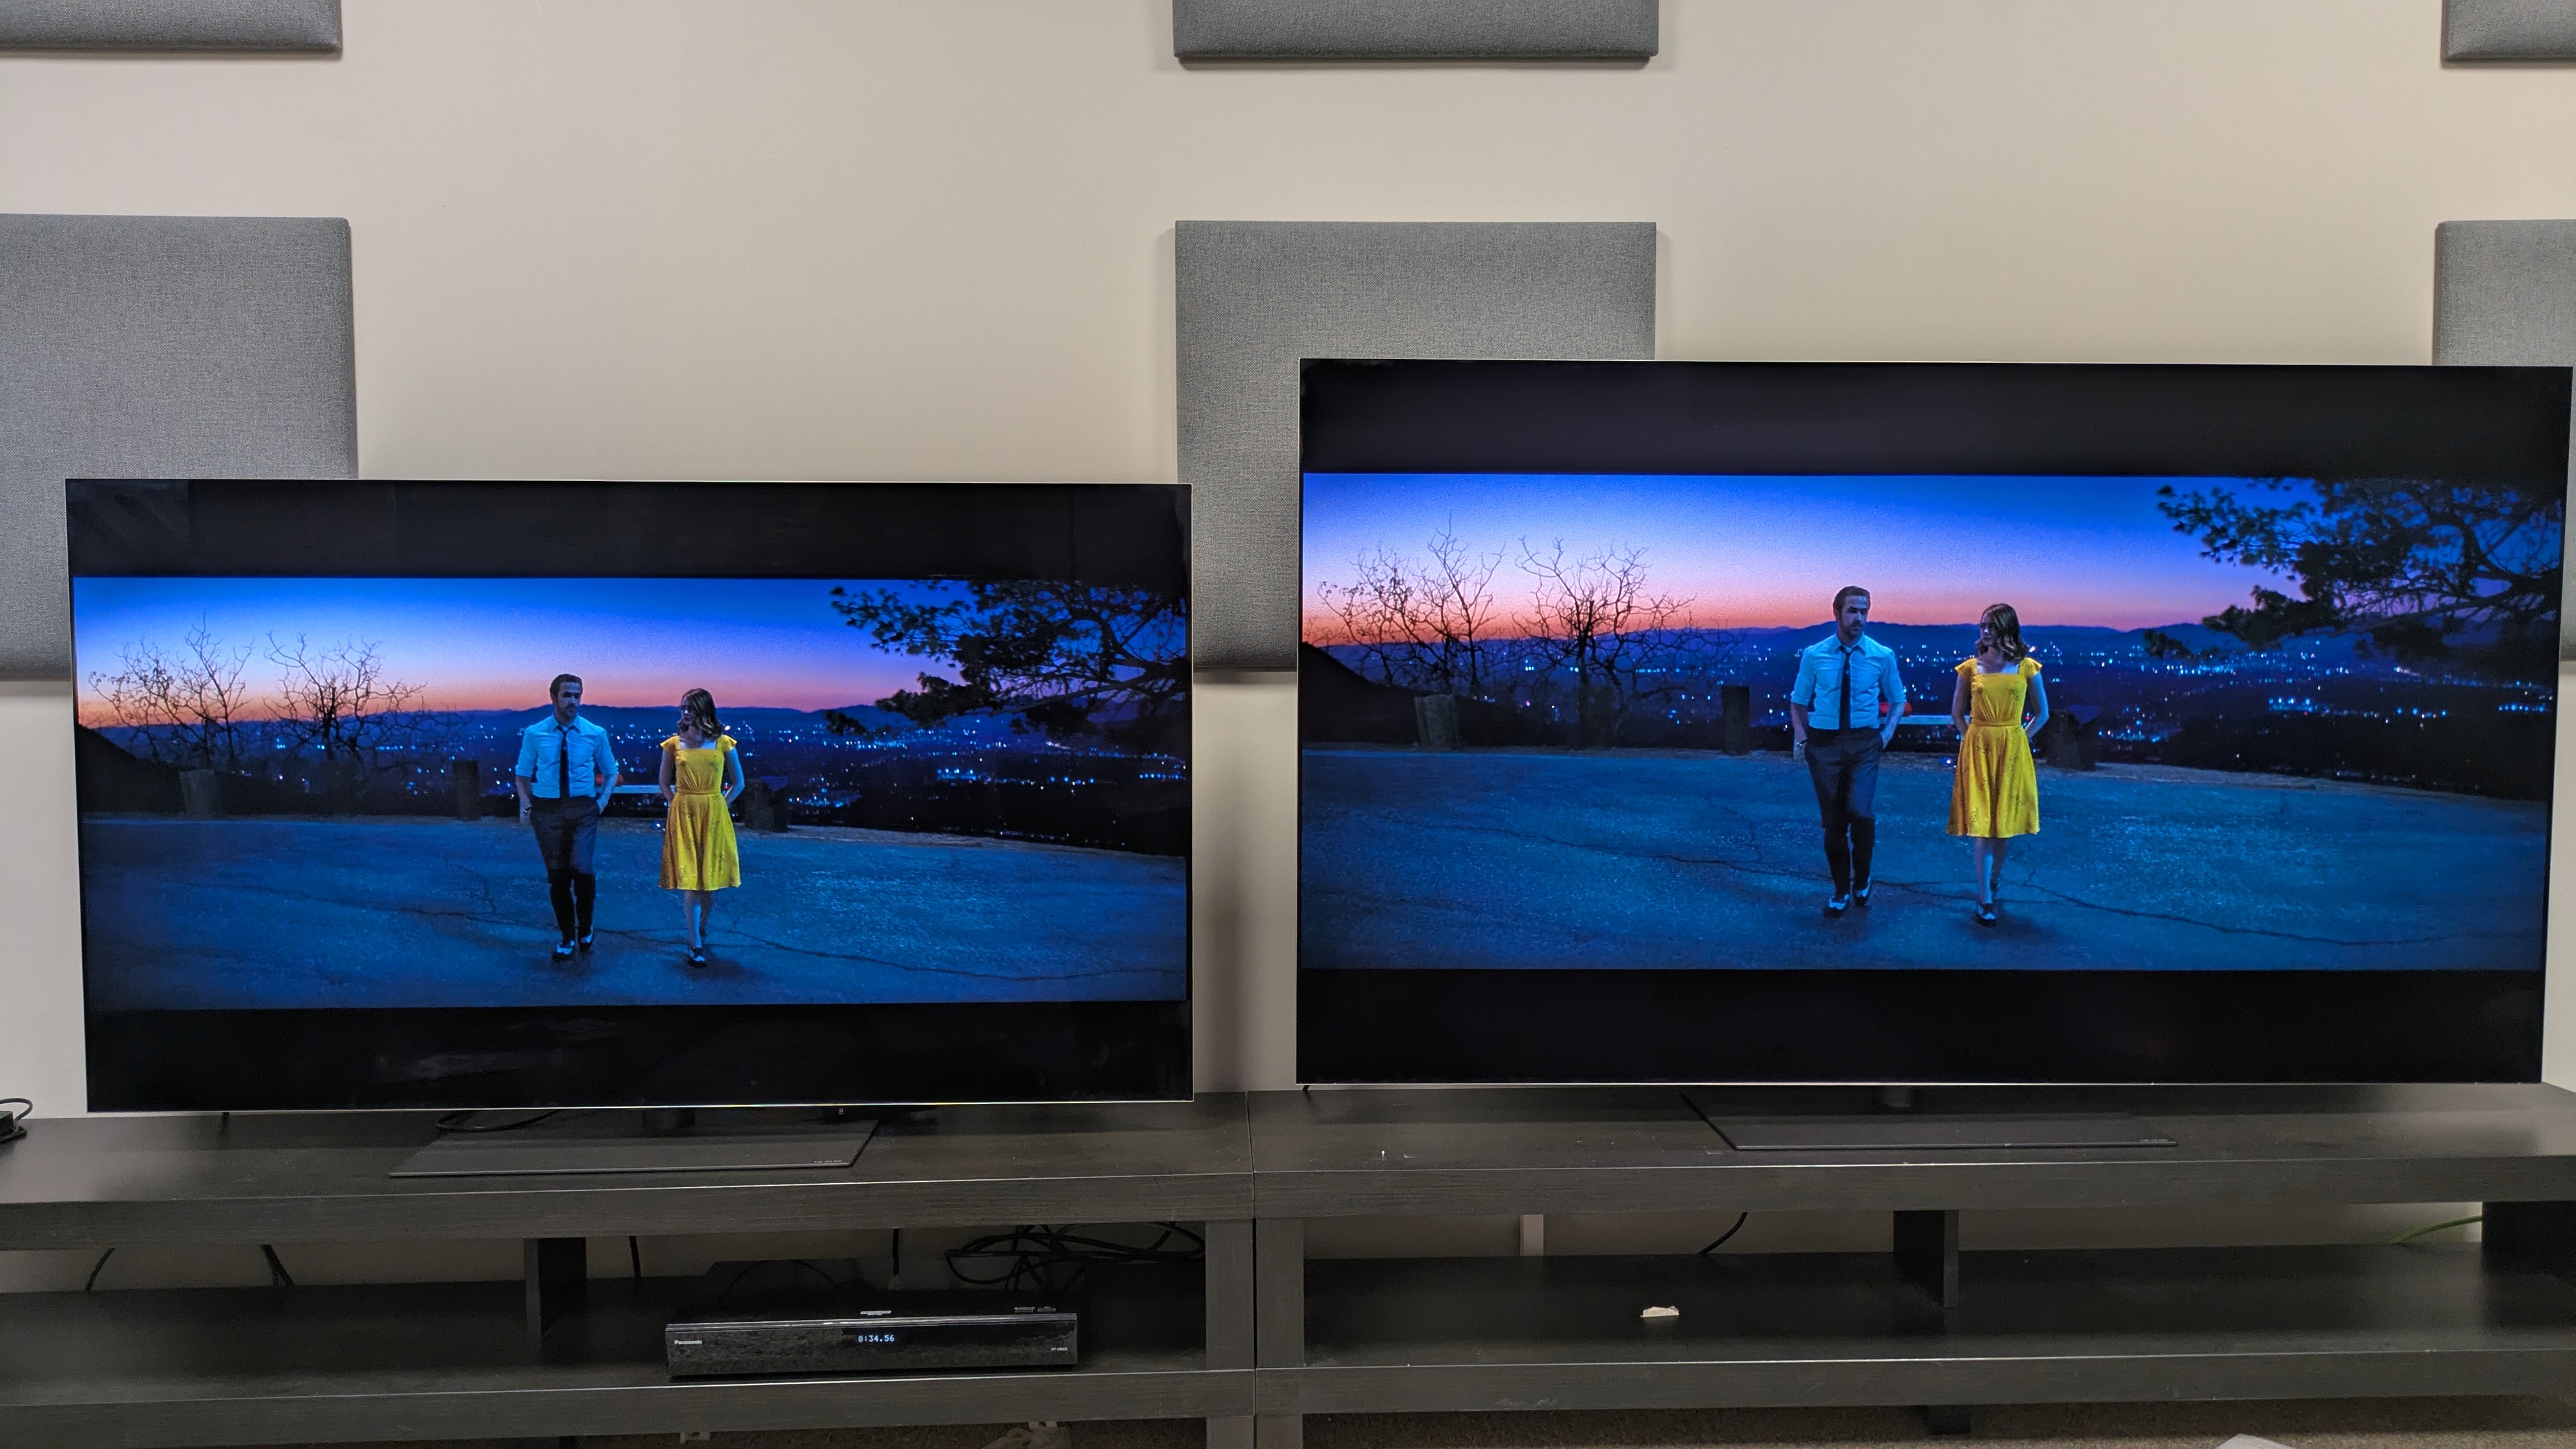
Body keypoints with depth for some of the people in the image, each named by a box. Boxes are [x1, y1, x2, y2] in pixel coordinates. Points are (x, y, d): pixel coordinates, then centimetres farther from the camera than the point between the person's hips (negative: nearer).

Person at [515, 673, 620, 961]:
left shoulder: (596, 734, 2)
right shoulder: (534, 734, 3)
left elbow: (611, 772, 14)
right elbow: (523, 774, 13)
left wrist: (602, 801, 0)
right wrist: (526, 805, -2)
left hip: (583, 809, -1)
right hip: (547, 810, 1)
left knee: (582, 868, -16)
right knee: (557, 875, 7)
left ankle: (585, 928, 11)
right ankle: (567, 937, 23)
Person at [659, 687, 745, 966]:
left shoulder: (723, 743, -1)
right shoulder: (674, 744, 1)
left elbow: (738, 783, 7)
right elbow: (665, 783, 13)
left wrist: (718, 805, 1)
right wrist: (677, 806, 4)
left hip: (714, 817, 1)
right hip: (683, 817, 0)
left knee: (711, 878, 7)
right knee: (690, 880, -4)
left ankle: (702, 930, 29)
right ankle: (695, 945, 1)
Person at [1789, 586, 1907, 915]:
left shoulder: (1883, 656, 1)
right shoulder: (1813, 655, 1)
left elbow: (1898, 700, 15)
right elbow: (1798, 702, 12)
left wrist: (1887, 733, 0)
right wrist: (1801, 737, -2)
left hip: (1864, 743, -1)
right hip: (1824, 743, 1)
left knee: (1861, 811, -19)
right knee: (1833, 820, 7)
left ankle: (1862, 879, 7)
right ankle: (1841, 891, 23)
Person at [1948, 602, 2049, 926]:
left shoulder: (2026, 668, -1)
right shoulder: (1970, 667, 1)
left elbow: (2042, 713, 8)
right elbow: (1957, 713, 11)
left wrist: (2020, 739, 2)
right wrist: (1973, 739, 4)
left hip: (2012, 752, 1)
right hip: (1977, 750, 0)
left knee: (2004, 819, 8)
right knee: (1982, 822, -5)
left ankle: (1994, 878, 30)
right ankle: (1985, 899, -4)